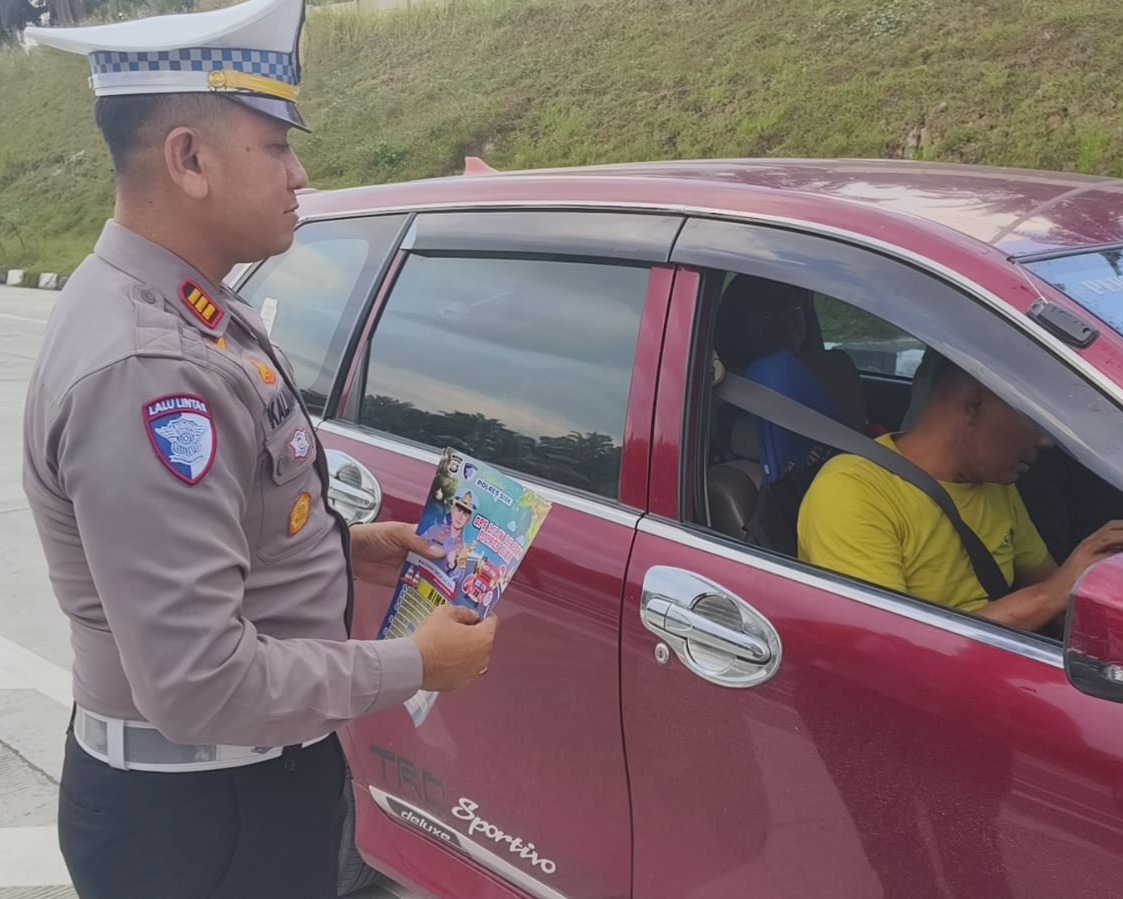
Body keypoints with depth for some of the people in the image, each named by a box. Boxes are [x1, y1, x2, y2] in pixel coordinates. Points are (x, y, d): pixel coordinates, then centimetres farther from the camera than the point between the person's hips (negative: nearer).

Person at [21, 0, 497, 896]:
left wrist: (343, 544, 3)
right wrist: (413, 666, -19)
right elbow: (199, 682, -31)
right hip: (194, 815, -9)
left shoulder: (183, 314, 2)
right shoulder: (144, 368, -29)